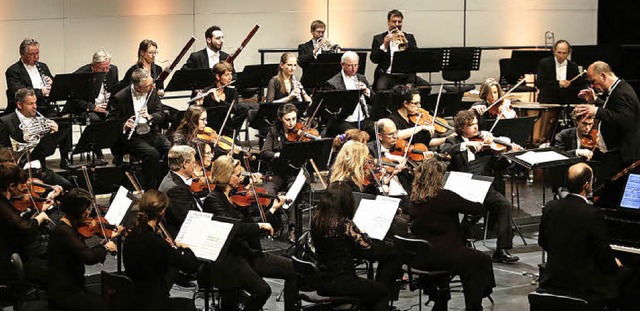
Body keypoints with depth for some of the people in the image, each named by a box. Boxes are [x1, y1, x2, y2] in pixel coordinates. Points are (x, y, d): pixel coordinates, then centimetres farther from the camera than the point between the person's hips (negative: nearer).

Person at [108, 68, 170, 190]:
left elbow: (161, 115, 6)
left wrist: (149, 117, -17)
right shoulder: (119, 98, -11)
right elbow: (110, 122, -6)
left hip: (151, 133, 5)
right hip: (130, 137, -5)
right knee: (152, 154, -32)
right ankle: (149, 190, -19)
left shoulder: (152, 92, 3)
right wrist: (124, 125, -28)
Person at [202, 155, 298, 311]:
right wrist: (259, 225, -20)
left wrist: (273, 209, 17)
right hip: (227, 259, -8)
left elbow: (250, 226, 18)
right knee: (262, 290, -28)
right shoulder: (212, 200, -11)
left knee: (292, 268, -5)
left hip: (246, 253, 8)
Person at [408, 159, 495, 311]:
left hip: (420, 258, 7)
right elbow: (479, 209, -13)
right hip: (443, 255, -7)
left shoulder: (414, 199, 2)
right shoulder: (445, 197, -17)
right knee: (483, 260, 17)